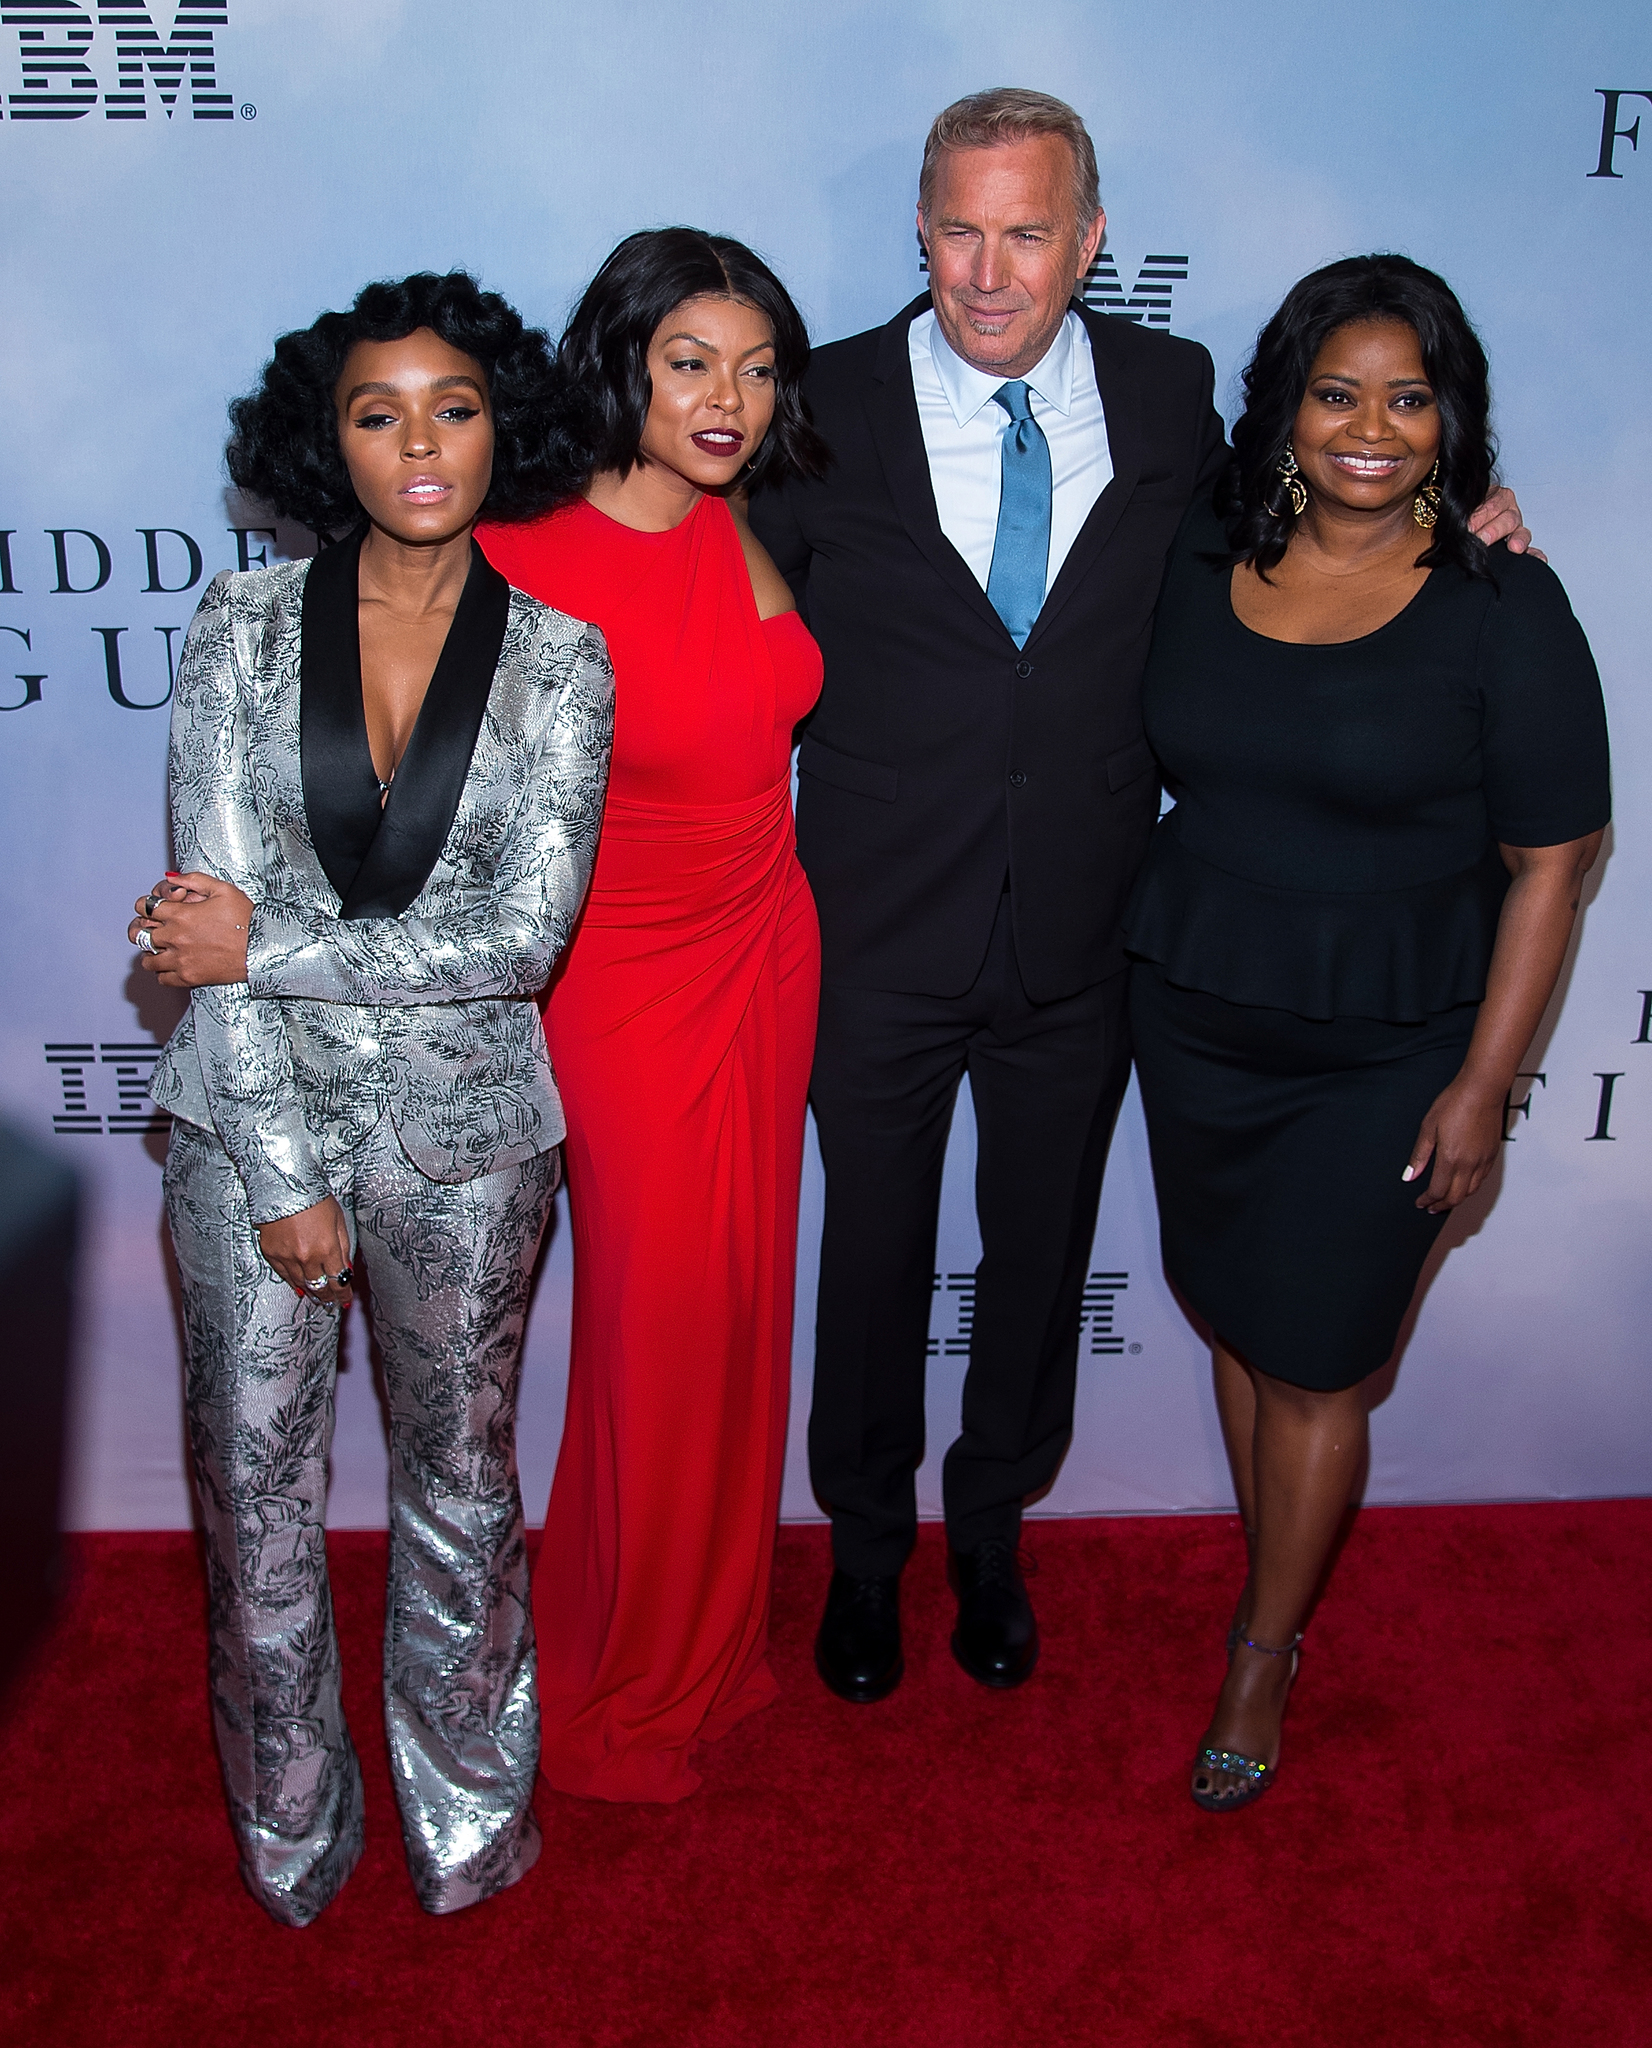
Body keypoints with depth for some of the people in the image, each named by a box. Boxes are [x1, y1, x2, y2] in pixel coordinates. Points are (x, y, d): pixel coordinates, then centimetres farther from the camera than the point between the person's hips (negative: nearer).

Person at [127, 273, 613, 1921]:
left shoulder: (557, 658, -3)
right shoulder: (244, 628, -3)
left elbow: (525, 932, -12)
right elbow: (209, 917, -8)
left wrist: (267, 949, -16)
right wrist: (283, 1174, -11)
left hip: (463, 1135, 0)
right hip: (253, 1123, 1)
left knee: (459, 1487, 14)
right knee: (256, 1490, 12)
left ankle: (466, 1818, 37)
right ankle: (288, 1825, 37)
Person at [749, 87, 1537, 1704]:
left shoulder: (1170, 393, -2)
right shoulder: (830, 404, -8)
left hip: (1078, 945, 2)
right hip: (880, 944, -1)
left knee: (1040, 1257, 19)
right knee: (874, 1259, 16)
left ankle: (991, 1529, 45)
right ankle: (866, 1542, 42)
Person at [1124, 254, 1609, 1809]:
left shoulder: (1502, 607, -11)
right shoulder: (1201, 565, 0)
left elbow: (1549, 861, -8)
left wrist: (1482, 1083, -10)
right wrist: (1155, 945, 6)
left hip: (1385, 1054, -4)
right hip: (1192, 1015, 4)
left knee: (1313, 1363, 5)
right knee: (1238, 1325, 16)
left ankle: (1263, 1656, 27)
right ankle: (1277, 1594, 38)